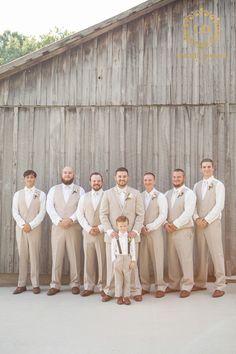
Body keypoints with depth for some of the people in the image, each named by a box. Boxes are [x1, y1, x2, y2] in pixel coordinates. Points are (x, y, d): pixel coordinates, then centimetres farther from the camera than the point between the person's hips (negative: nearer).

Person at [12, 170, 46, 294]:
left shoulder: (41, 194, 4)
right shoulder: (18, 194, 11)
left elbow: (42, 212, -4)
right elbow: (15, 212, 2)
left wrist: (31, 225, -14)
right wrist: (23, 225, -12)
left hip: (35, 229, -2)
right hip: (20, 229, 2)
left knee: (34, 256, -1)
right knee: (22, 256, 4)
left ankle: (35, 284, 5)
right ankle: (21, 284, 9)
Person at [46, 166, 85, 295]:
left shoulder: (80, 190, 7)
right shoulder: (54, 189, 10)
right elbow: (49, 207, 0)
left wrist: (71, 219, -17)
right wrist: (59, 220, -13)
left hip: (74, 227, -1)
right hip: (57, 227, 1)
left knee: (74, 256, 0)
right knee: (56, 256, 1)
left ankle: (75, 284, 9)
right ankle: (55, 285, 8)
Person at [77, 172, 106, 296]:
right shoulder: (84, 197, 12)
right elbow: (80, 215, 7)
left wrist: (100, 228, -11)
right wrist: (88, 228, -6)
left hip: (103, 234, -2)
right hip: (88, 233, 3)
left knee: (102, 261, -1)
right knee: (89, 260, 5)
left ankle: (103, 287, 8)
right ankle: (88, 287, 13)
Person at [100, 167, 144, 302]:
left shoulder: (136, 193, 6)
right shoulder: (108, 193, 6)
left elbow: (140, 214, 3)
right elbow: (103, 214, 3)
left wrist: (135, 230, -9)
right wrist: (110, 231, -9)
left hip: (131, 235, 0)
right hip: (113, 235, 0)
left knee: (132, 264, 3)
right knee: (112, 265, 4)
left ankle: (136, 291, 14)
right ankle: (109, 292, 15)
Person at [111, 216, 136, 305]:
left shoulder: (130, 237, 0)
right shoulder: (115, 237, -1)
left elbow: (133, 250, 2)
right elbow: (113, 250, 2)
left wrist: (133, 261, -2)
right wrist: (114, 260, -3)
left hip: (127, 259, 1)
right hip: (118, 259, 0)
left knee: (127, 278, 6)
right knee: (118, 279, 6)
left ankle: (126, 296, 14)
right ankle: (119, 296, 15)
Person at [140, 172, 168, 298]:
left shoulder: (160, 197, 1)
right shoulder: (140, 196, 11)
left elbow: (163, 215, -6)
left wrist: (149, 227, -11)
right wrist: (141, 227, -7)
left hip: (155, 231, -3)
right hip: (142, 232, 3)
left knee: (157, 260, -1)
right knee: (143, 260, 4)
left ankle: (160, 287, 8)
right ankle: (145, 286, 13)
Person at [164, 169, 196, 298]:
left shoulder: (189, 193, -4)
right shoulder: (168, 194, 14)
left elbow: (188, 212, -15)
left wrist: (175, 224, -16)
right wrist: (166, 223, -6)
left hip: (184, 230, -5)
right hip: (170, 231, 5)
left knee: (186, 259, -2)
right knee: (172, 259, 9)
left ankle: (186, 287, 7)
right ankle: (174, 285, 19)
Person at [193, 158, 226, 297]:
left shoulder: (218, 185, -1)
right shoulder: (197, 185, 13)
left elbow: (219, 206, -10)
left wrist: (206, 220, -13)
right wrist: (197, 218, -7)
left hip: (213, 223, -5)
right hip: (199, 224, 5)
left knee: (217, 254, -4)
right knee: (202, 254, 9)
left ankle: (220, 286, 2)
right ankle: (201, 283, 17)